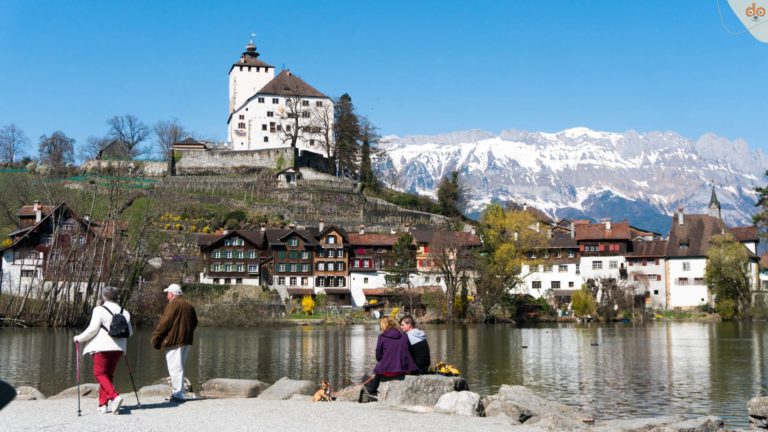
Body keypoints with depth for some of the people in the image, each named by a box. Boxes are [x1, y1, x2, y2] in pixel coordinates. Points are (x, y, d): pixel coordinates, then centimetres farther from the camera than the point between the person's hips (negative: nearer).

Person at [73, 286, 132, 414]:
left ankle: (114, 396, -18)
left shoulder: (100, 310, -7)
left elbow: (92, 329, -12)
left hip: (103, 347, -6)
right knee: (109, 374, 14)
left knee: (100, 373, 1)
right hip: (118, 348, 6)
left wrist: (79, 338, 2)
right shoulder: (124, 312, 10)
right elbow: (129, 332, 15)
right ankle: (103, 404, 14)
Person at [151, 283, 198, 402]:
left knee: (175, 368, -6)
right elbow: (194, 322, 20)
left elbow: (164, 323, -15)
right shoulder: (189, 305, 15)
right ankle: (177, 392, 21)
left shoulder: (173, 304, -12)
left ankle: (178, 394, -6)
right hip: (186, 341, 9)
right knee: (179, 367, 17)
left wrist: (155, 338, -6)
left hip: (174, 341, -9)